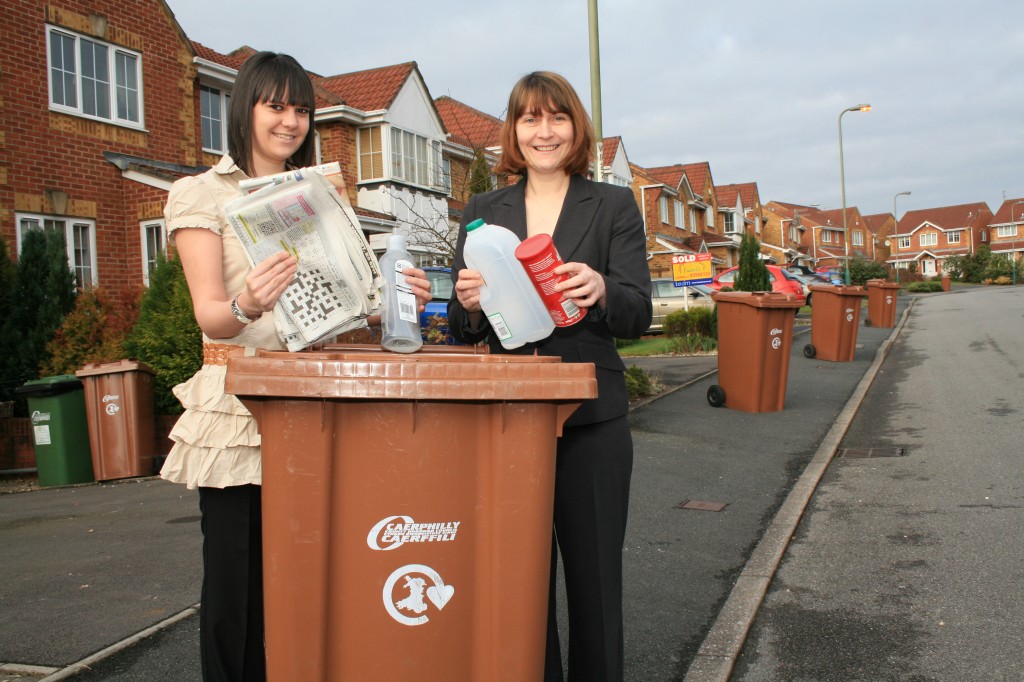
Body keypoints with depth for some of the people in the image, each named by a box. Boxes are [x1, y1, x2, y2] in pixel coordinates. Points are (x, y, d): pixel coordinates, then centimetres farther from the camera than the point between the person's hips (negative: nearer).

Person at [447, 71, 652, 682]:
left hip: (592, 418, -1)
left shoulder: (614, 206, 6)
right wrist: (470, 303, -13)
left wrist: (600, 291, -24)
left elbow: (639, 315, -2)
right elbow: (464, 330, 10)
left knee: (593, 573, 5)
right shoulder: (483, 211, 11)